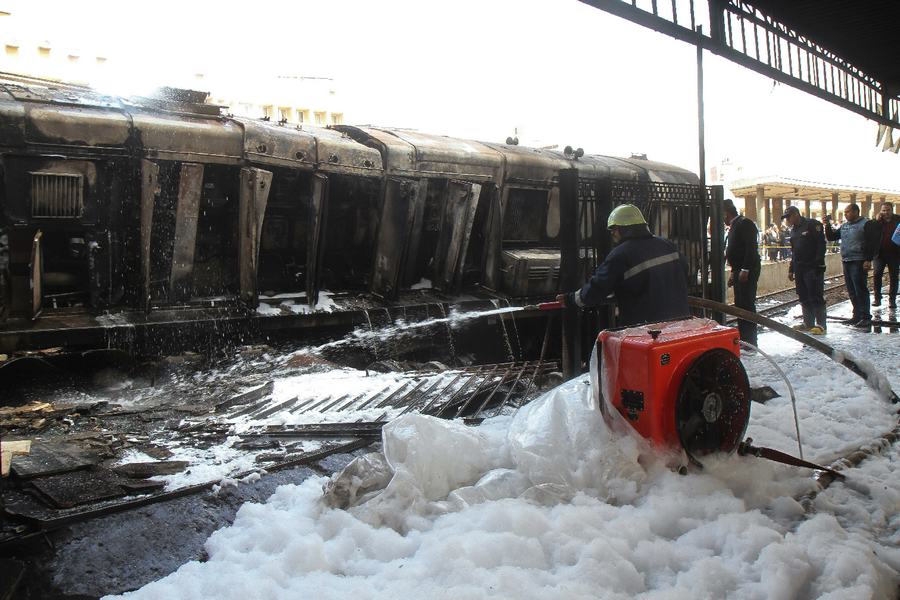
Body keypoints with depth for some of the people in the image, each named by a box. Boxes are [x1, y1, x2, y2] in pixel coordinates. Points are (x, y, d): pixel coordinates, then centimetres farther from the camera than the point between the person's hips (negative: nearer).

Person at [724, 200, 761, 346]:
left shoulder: (744, 223, -11)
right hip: (739, 272, 10)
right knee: (739, 305, 12)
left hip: (748, 272, -10)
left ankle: (750, 342, -5)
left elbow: (751, 247, -20)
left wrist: (745, 270, -24)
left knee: (747, 305, -9)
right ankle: (742, 339, 19)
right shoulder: (733, 226, 20)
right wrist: (733, 272, 23)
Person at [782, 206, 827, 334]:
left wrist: (819, 264, -18)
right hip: (799, 269, 8)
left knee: (816, 297, -6)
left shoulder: (812, 225, -6)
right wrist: (791, 269, 19)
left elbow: (821, 245, -13)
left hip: (813, 269, -8)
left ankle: (821, 324, 0)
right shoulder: (794, 230, 19)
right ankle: (808, 323, 18)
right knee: (804, 298, 10)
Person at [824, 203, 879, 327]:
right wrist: (827, 226, 6)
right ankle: (857, 315, 17)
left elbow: (872, 243, -9)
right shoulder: (844, 226, 17)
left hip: (859, 263, -7)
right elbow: (831, 237, 22)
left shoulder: (866, 224, -4)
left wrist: (868, 260, -16)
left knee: (860, 290, -8)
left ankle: (865, 317, -3)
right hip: (846, 262, 7)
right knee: (851, 291, 9)